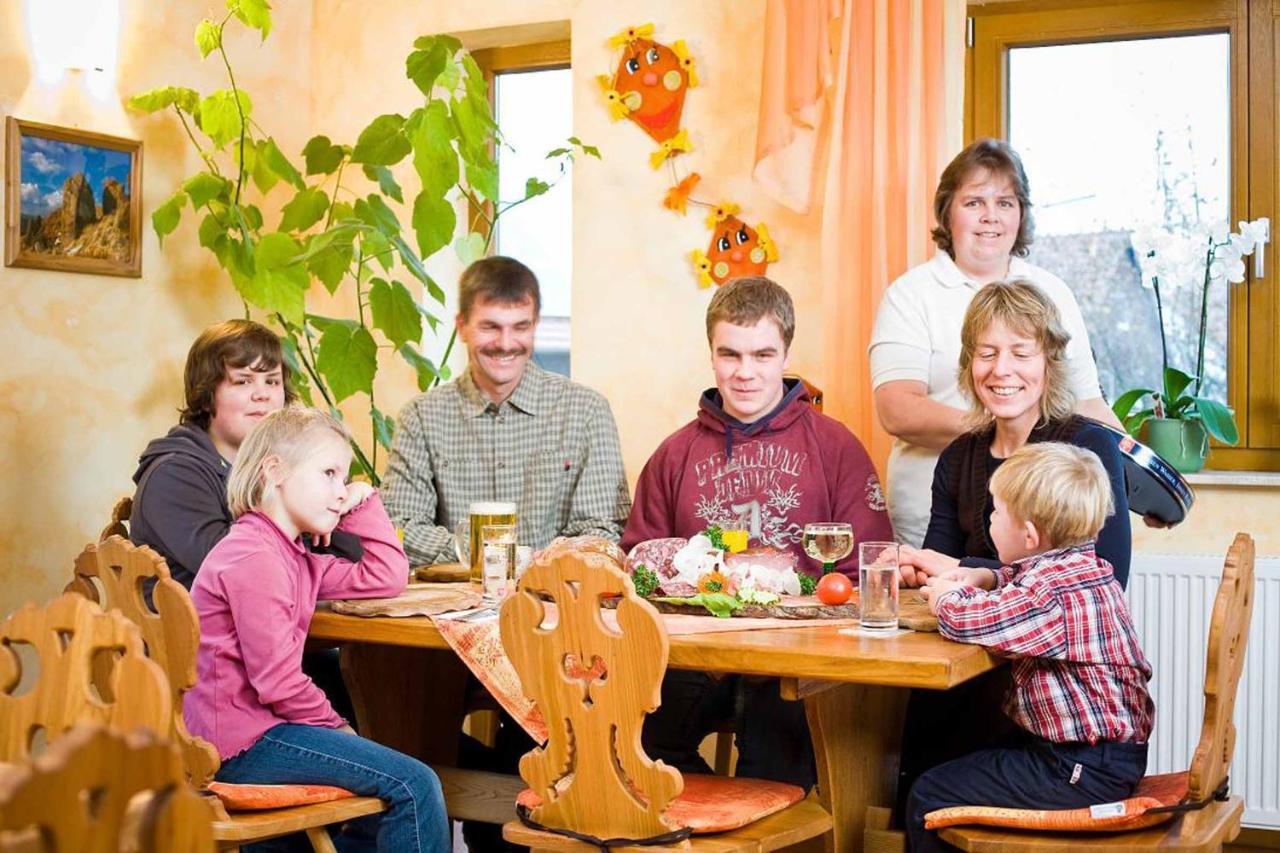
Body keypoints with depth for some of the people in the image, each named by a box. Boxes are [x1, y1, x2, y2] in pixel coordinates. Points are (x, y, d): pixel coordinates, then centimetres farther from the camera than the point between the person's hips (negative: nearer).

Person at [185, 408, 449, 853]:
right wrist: (335, 725, -6)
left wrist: (364, 504, 12)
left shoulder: (293, 555, 14)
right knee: (415, 785, -15)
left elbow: (386, 579, 17)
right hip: (243, 740, -11)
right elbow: (278, 681, -20)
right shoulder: (253, 558, -17)